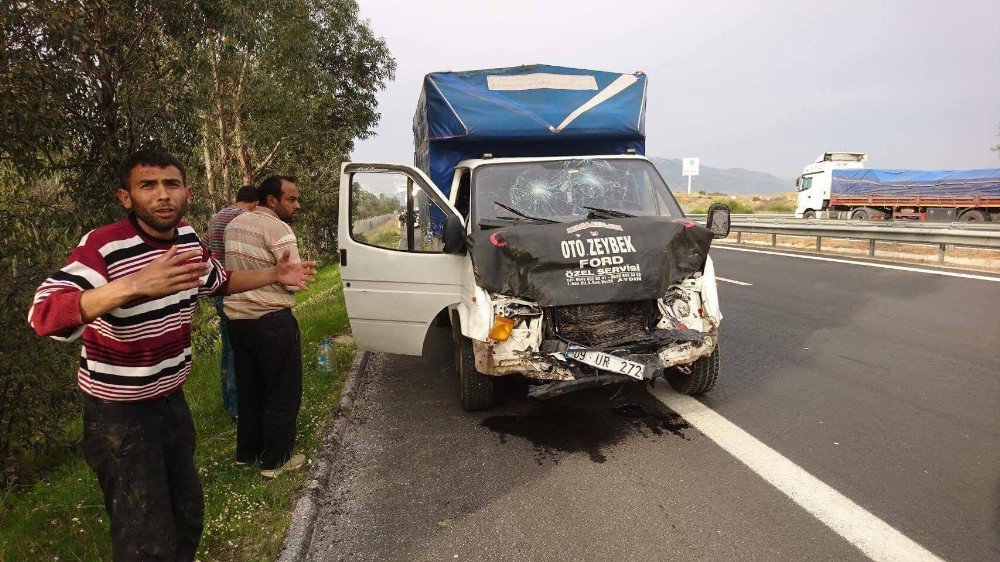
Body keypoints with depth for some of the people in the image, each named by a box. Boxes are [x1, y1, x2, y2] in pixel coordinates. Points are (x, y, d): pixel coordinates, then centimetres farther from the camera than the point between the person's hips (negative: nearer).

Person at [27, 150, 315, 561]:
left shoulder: (188, 239, -3)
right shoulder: (104, 247, -25)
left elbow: (219, 281, 18)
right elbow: (43, 314, -38)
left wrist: (274, 275, 10)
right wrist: (132, 285, -49)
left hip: (172, 400, 7)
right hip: (120, 414, -7)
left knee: (189, 514, 21)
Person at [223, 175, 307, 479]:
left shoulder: (234, 224, 11)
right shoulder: (277, 228, -16)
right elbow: (294, 281, -18)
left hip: (237, 317, 9)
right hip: (272, 320, -8)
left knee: (249, 388, 20)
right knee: (283, 393, 4)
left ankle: (246, 452, 31)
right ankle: (275, 461, 12)